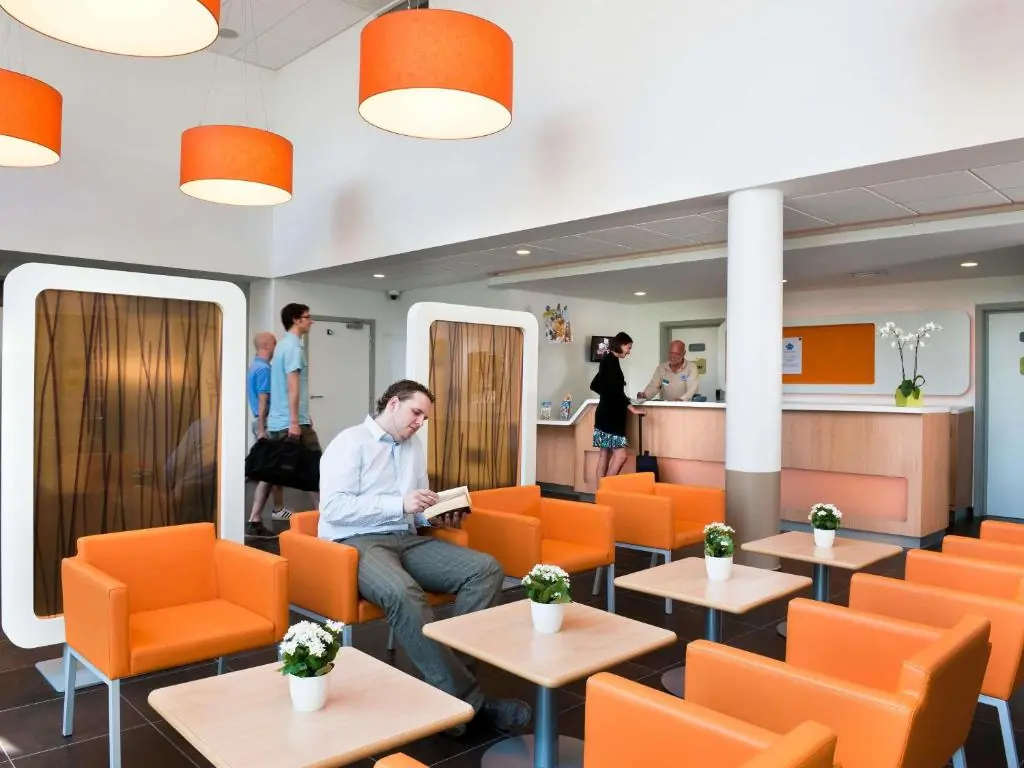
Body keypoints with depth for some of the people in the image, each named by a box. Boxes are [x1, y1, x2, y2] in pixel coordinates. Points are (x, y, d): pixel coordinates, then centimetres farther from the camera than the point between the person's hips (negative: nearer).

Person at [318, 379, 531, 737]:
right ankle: (466, 698, -28)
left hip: (408, 539, 7)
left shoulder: (415, 449, 19)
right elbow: (333, 507, -16)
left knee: (486, 569, -14)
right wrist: (399, 505, -21)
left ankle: (446, 670, -20)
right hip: (356, 542, -7)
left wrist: (437, 514, -1)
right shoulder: (350, 443, -3)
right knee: (403, 593, -39)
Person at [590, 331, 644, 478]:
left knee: (605, 454, 8)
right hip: (610, 415, -10)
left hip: (607, 414, 10)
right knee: (620, 455, -12)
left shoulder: (608, 360, 16)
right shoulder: (611, 361, -12)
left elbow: (594, 385, 25)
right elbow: (615, 389, -21)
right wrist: (632, 408, -16)